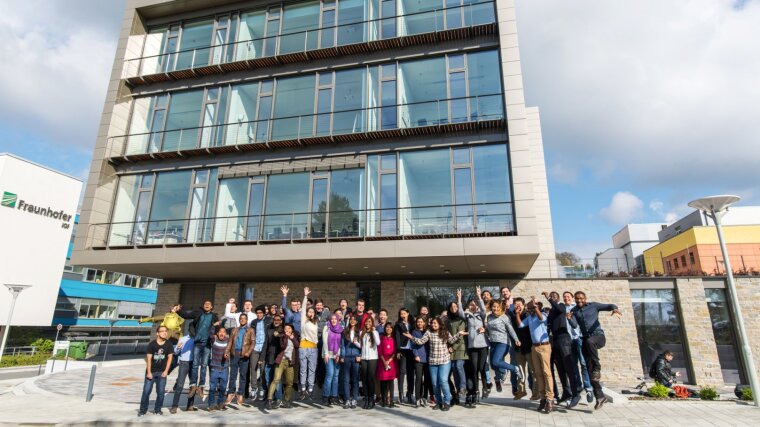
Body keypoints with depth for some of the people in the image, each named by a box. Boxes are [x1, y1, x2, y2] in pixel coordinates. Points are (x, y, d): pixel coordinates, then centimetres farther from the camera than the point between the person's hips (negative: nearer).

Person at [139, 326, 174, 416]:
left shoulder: (168, 344, -2)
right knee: (146, 391, 0)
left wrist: (166, 371, -4)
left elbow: (169, 357, 1)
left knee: (161, 392, 3)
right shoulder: (152, 344, -8)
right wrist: (149, 372, -10)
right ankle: (142, 410, 16)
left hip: (162, 372, 1)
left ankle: (157, 409, 18)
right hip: (151, 371, -1)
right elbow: (148, 358, -7)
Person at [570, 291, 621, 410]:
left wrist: (615, 308, -26)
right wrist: (569, 319, -24)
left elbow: (609, 306, -2)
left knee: (589, 342, -40)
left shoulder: (593, 305, 4)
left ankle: (597, 368, -23)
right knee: (590, 370, -1)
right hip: (585, 340, 4)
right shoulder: (574, 311, 11)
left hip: (598, 336, -4)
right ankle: (600, 396, 6)